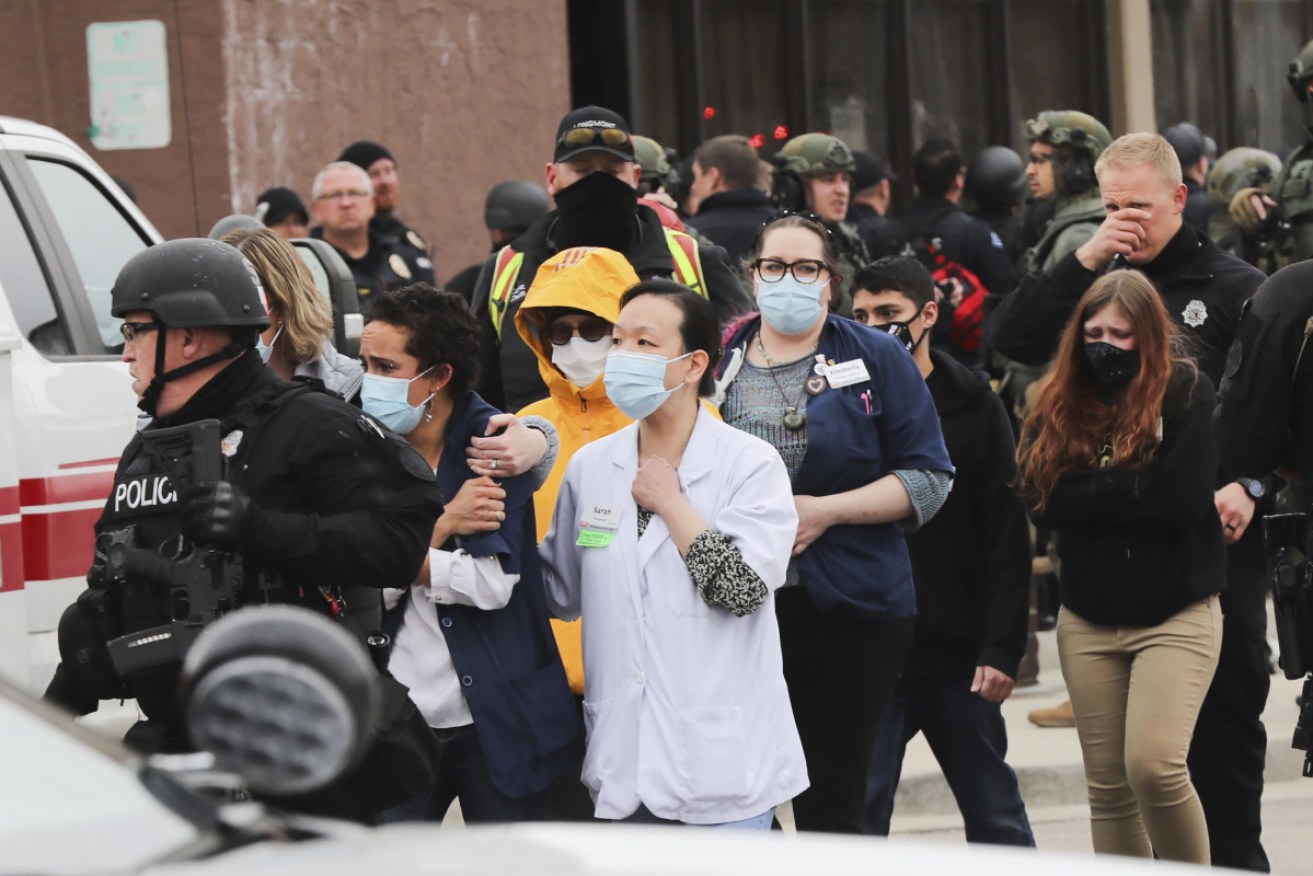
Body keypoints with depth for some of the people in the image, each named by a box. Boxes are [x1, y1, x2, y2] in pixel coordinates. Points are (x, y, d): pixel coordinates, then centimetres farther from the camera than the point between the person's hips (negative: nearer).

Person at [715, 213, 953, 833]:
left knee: (831, 806, 1)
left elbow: (929, 479, -1)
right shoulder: (716, 360, 11)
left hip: (847, 616, -2)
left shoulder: (877, 360, 4)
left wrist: (824, 511, -11)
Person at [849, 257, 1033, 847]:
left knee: (995, 812, 10)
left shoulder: (972, 405, 1)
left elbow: (1008, 538, -2)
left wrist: (1002, 648, -8)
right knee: (857, 814, -3)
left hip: (958, 652, 0)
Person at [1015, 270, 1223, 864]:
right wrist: (1130, 492, -12)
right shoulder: (1058, 408, 6)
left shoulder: (1188, 394, -5)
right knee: (1108, 786, 5)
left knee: (1153, 764, -19)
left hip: (1175, 613, -4)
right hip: (1088, 619, 4)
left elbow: (1183, 499, -17)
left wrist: (1091, 496, -10)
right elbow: (1041, 501, -4)